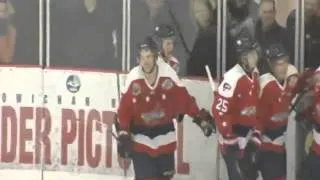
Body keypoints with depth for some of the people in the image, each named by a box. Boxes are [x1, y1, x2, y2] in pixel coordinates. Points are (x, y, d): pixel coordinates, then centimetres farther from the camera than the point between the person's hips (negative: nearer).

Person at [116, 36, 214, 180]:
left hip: (164, 136, 2)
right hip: (141, 139, -2)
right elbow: (124, 109, -8)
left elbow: (184, 99, -3)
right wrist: (123, 134, -11)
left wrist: (200, 117, -4)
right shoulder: (133, 79, -15)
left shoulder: (168, 75, -13)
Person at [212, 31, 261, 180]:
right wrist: (232, 138, -22)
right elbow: (219, 109, -25)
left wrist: (256, 131, 15)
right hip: (232, 137, -9)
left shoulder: (255, 74, 5)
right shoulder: (232, 78, -24)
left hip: (248, 135, 9)